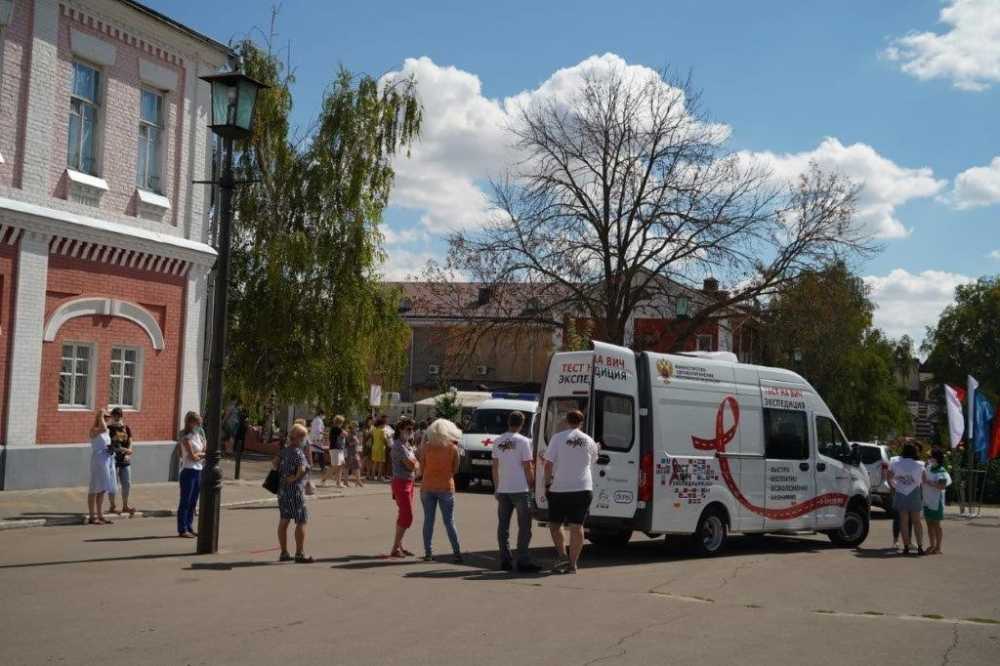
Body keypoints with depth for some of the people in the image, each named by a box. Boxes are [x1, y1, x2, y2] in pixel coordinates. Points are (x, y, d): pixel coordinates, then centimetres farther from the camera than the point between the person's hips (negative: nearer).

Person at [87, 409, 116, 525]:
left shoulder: (106, 431, 16)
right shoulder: (94, 430, -9)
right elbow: (103, 428, -32)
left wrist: (111, 449, 8)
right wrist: (100, 416, -19)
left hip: (108, 460, 9)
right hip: (98, 461, -9)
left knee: (102, 489, 11)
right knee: (95, 489, -5)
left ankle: (100, 515, 16)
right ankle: (91, 517, -3)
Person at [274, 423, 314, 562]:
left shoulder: (284, 450, 7)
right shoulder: (298, 452, -16)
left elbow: (274, 464, 10)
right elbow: (302, 470, -26)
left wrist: (282, 474, 10)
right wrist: (295, 478, -10)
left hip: (282, 490, 8)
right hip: (295, 490, -8)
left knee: (283, 521, 12)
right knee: (301, 522, -1)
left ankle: (284, 553, 19)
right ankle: (299, 554, -1)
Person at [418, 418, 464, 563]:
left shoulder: (426, 447, -3)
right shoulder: (453, 448, -5)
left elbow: (422, 470, 0)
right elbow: (455, 470, 2)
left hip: (428, 487, 1)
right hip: (446, 487, -1)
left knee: (428, 520, 7)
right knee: (449, 522, 3)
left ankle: (428, 553, 6)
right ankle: (457, 553, 0)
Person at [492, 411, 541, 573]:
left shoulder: (497, 442, 7)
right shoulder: (523, 441, -7)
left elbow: (495, 467, 10)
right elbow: (528, 467, -8)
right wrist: (532, 485, 4)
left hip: (502, 490, 5)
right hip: (520, 489, -5)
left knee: (503, 525, 9)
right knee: (524, 525, -1)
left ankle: (505, 560, 11)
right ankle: (523, 561, -5)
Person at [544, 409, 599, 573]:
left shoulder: (558, 438, -5)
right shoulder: (589, 441, 5)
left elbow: (548, 464, -8)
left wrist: (547, 483, 2)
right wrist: (597, 449, 39)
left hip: (560, 488, -3)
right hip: (583, 488, 3)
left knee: (554, 524, 11)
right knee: (577, 526, 5)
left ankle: (562, 556, -2)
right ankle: (572, 563, 4)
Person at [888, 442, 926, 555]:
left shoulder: (895, 463, -3)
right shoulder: (919, 465, -6)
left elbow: (889, 479, 2)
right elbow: (924, 481, -5)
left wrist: (894, 486, 18)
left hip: (900, 495, 0)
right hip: (914, 495, 0)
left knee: (904, 521, 6)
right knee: (916, 521, 10)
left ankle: (906, 547, 3)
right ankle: (920, 547, 7)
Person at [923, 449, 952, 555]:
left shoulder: (941, 471, -14)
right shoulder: (928, 468, 8)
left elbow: (942, 486, -27)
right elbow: (924, 480, 25)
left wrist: (928, 482, -24)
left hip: (936, 501, -7)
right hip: (927, 500, 7)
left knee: (936, 524, -1)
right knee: (929, 524, 11)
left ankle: (938, 547, 6)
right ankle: (932, 546, 19)